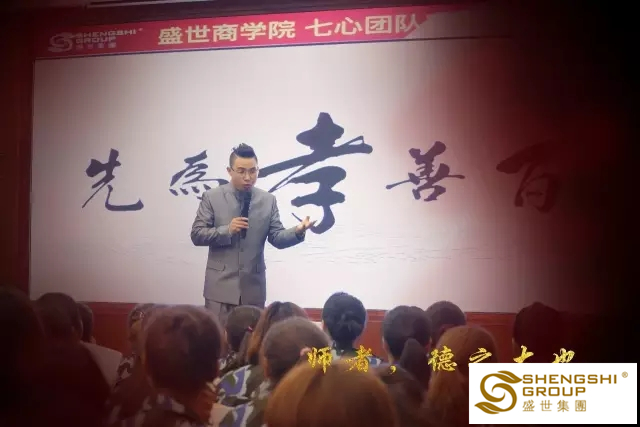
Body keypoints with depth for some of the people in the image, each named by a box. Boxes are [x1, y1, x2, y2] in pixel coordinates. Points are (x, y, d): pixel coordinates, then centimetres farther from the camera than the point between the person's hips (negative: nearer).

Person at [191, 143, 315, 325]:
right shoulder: (212, 197, -1)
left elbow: (277, 238, 0)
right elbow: (196, 235, -3)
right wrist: (227, 230, -18)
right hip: (221, 286, -2)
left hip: (254, 287, 2)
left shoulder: (268, 200, 4)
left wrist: (297, 231, -20)